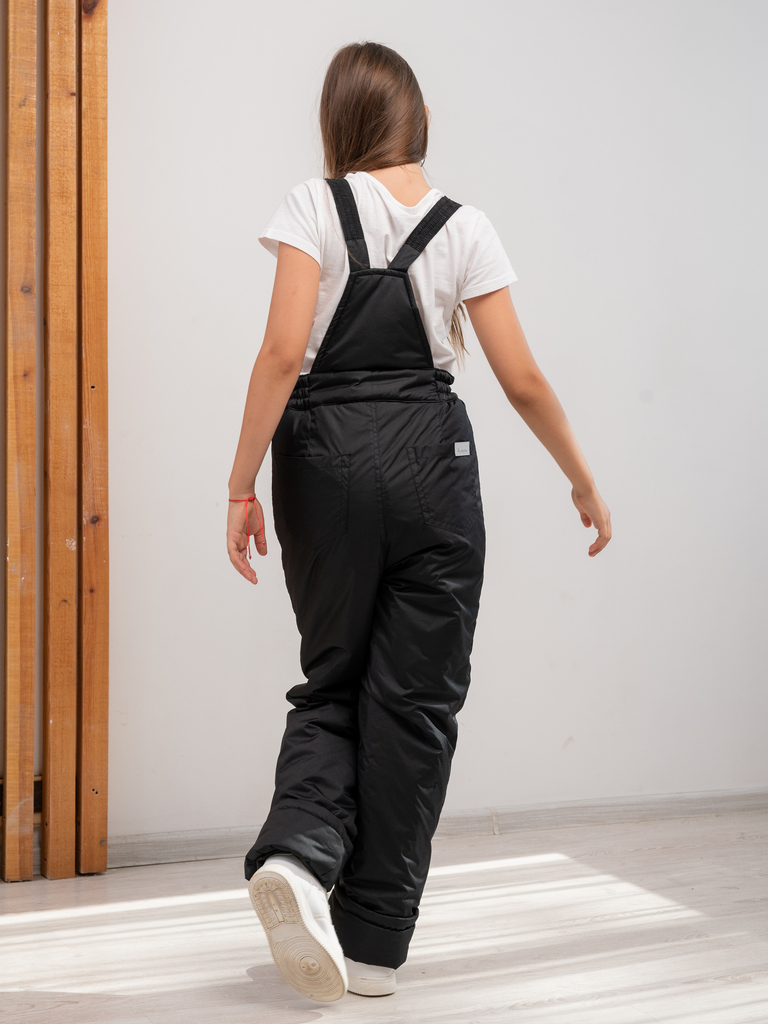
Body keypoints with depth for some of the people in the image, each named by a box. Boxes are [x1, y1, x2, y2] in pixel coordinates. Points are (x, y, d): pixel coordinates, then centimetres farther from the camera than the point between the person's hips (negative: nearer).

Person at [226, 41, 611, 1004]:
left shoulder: (313, 205, -1)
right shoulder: (465, 226, 3)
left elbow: (283, 351, -12)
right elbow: (521, 380, 0)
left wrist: (241, 483, -8)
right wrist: (584, 483, 12)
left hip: (323, 454, 0)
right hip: (430, 456, 0)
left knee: (331, 679, 16)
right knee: (414, 695, 8)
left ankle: (297, 851, -11)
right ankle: (374, 941, 14)